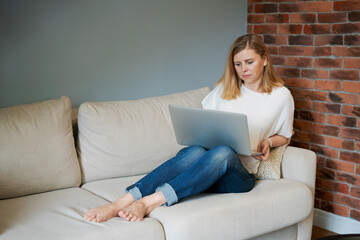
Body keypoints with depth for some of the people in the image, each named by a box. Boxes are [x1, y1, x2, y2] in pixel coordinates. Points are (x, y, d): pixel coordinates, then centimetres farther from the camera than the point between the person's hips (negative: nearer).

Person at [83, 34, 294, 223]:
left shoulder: (281, 96, 9)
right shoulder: (225, 87, 15)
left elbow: (284, 136, 22)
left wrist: (268, 142, 0)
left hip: (239, 175, -1)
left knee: (224, 153, -40)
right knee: (195, 152, -38)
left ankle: (147, 203, -48)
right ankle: (121, 203, -51)